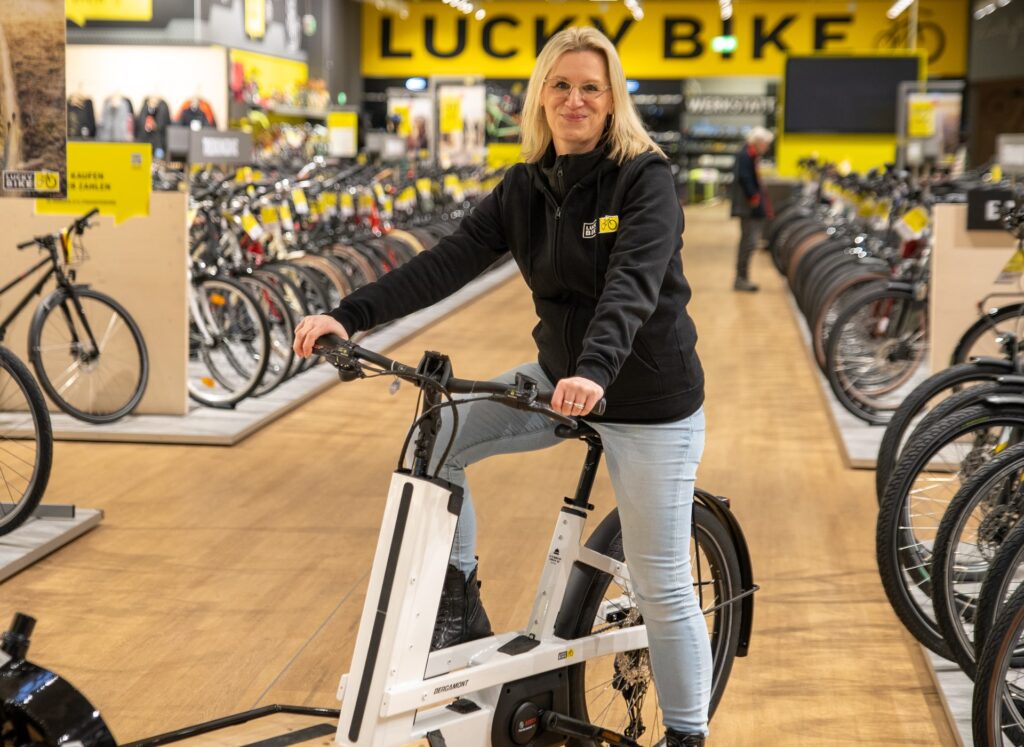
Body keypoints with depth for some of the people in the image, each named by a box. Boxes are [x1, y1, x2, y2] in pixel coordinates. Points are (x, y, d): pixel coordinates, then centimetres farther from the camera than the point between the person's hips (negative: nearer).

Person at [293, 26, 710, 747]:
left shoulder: (646, 177, -16)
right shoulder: (525, 186, 1)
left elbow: (635, 282, -32)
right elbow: (448, 262, -9)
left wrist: (594, 370, -50)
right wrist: (349, 315, -23)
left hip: (651, 402, -6)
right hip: (559, 377, 6)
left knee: (662, 585, 0)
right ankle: (459, 606, 6)